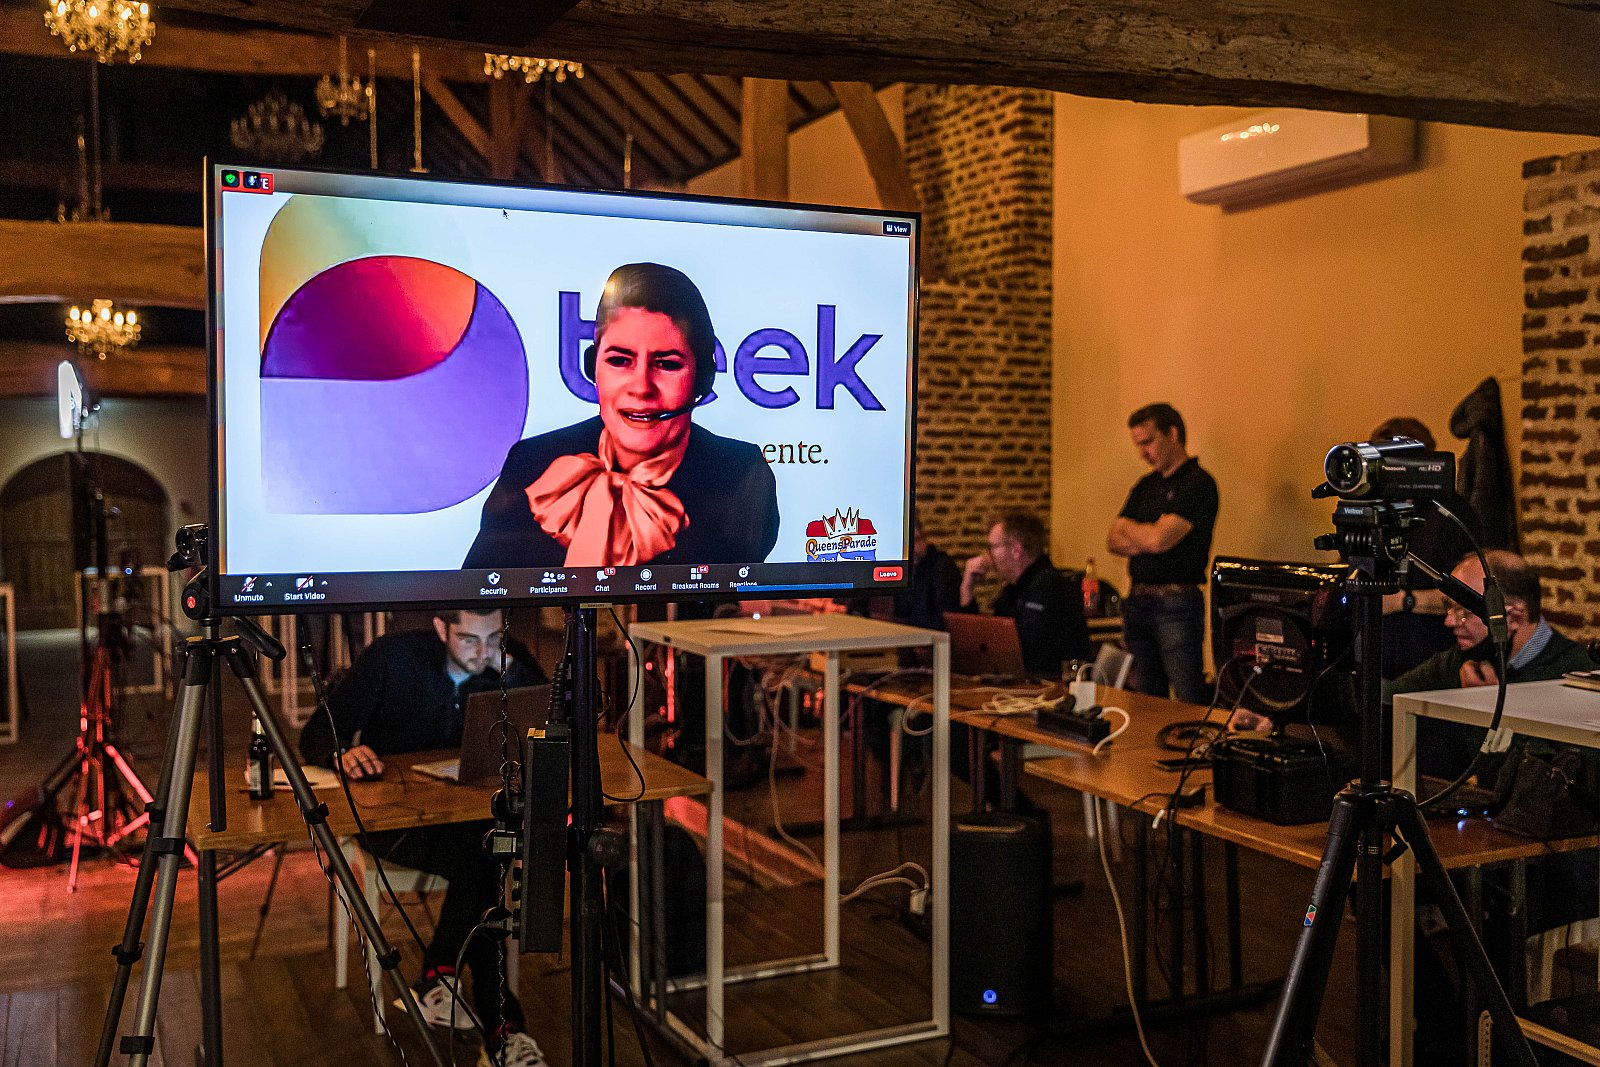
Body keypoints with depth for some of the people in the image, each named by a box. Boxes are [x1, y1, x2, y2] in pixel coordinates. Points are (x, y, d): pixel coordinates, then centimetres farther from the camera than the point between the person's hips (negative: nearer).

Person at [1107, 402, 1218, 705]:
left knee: (1189, 701, -6)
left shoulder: (1199, 483, -10)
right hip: (1137, 601, 8)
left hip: (1176, 603, -8)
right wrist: (1140, 542, -9)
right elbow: (1113, 541, 12)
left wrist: (1127, 527, 2)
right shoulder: (1145, 485, 16)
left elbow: (1158, 538, -18)